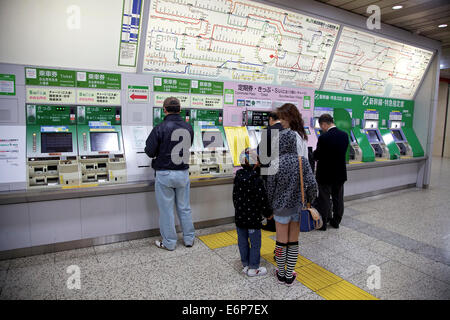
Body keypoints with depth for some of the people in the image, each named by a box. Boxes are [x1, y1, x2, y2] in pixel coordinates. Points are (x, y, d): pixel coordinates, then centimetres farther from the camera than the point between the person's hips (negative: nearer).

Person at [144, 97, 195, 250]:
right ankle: (189, 239, 28)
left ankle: (169, 243, 21)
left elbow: (150, 152, -11)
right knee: (184, 208, 16)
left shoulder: (160, 128, -15)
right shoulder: (188, 128, -1)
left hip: (165, 174, -4)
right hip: (183, 173, 4)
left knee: (166, 209, 9)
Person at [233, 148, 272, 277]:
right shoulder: (257, 180, -18)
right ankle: (253, 268, 17)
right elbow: (262, 200, -15)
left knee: (242, 241, 15)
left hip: (239, 216, 6)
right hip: (253, 217, -6)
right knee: (255, 243, 7)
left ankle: (245, 265, 29)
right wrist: (268, 213, 0)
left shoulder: (237, 178, 1)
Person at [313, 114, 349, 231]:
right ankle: (336, 221, 28)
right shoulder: (344, 135, -2)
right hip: (340, 173, 6)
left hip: (325, 174, -6)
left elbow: (316, 156, -14)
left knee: (324, 199, 6)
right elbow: (343, 152, 7)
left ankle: (322, 223, 15)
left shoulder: (324, 137, -22)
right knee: (338, 199, 16)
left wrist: (315, 153, 8)